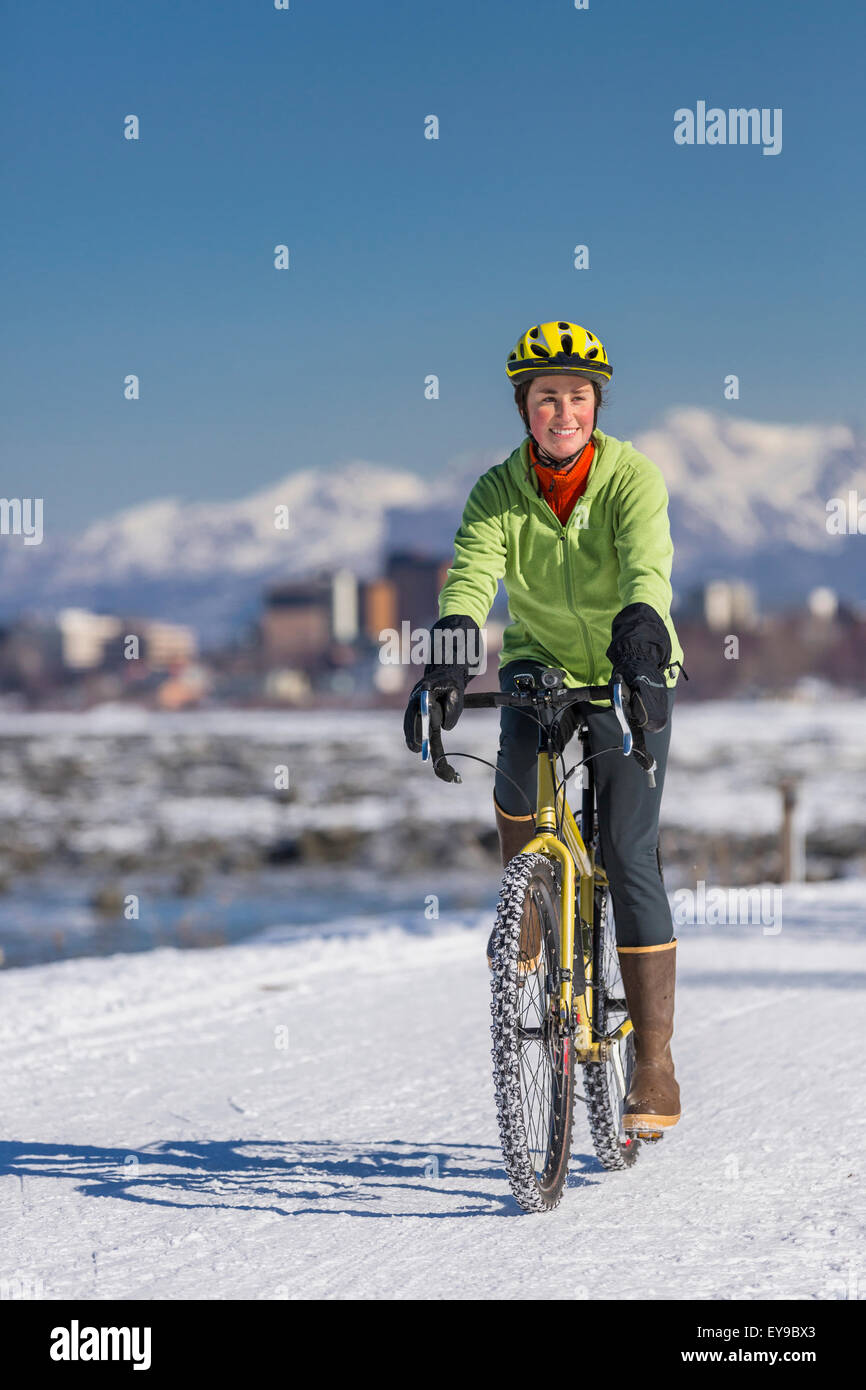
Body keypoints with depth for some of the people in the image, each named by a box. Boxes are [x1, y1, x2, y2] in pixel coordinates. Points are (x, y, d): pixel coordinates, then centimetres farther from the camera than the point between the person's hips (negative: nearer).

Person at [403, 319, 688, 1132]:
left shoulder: (632, 479, -18)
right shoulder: (498, 492, -12)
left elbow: (647, 568, -35)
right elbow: (471, 575, -28)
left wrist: (640, 639, -56)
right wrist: (446, 662, -47)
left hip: (630, 675, -2)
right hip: (541, 661, 2)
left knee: (630, 856, -12)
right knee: (518, 762, -32)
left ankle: (654, 1065, -9)